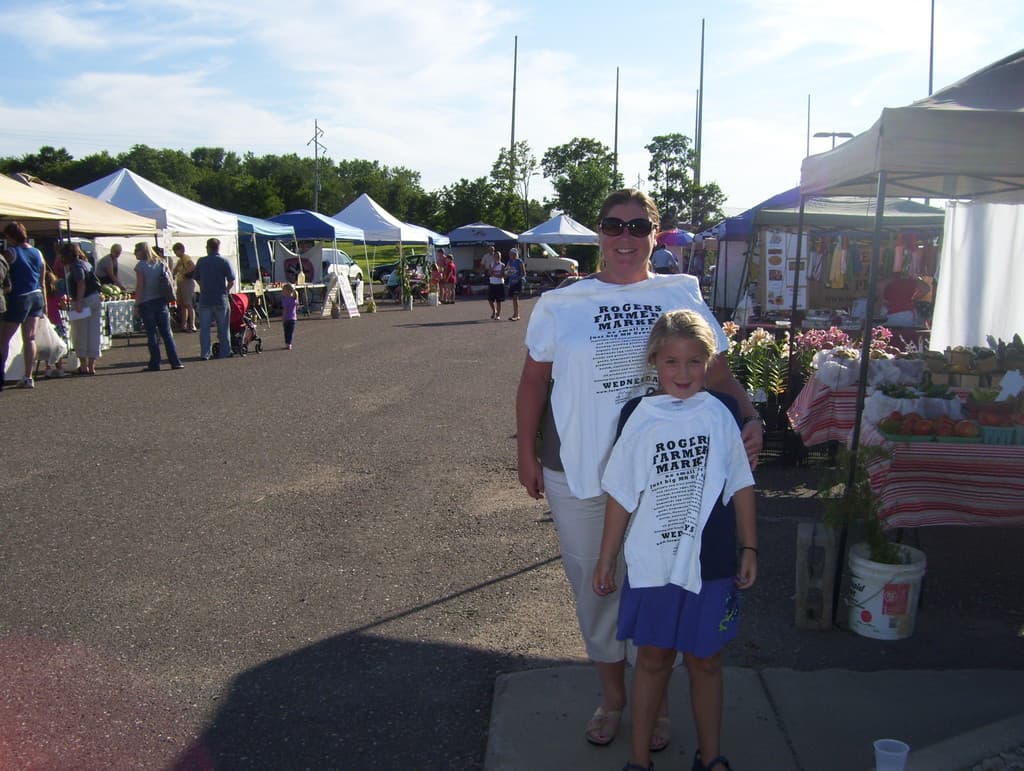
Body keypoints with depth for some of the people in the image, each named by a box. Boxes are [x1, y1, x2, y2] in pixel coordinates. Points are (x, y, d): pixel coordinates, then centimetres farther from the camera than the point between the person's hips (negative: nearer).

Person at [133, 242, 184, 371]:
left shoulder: (141, 265, -7)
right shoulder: (161, 263, 8)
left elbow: (140, 287, -10)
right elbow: (170, 280, 7)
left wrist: (137, 305, -7)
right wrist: (168, 298, 13)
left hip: (146, 303, -4)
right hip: (161, 301, 4)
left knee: (152, 334, 1)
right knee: (167, 333, 7)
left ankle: (155, 364, 2)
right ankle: (175, 362, 2)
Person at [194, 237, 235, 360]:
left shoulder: (201, 262, 2)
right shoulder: (224, 262, -6)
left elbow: (197, 279, 9)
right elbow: (231, 281, -8)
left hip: (204, 298, 2)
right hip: (220, 299, -1)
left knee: (204, 328, 6)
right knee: (223, 328, 8)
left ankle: (205, 353, 4)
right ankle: (225, 352, 13)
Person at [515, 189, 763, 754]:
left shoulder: (681, 295, 1)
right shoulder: (560, 305, -1)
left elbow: (715, 371, 2)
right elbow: (534, 380, 4)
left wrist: (749, 417, -16)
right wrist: (526, 453, 4)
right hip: (579, 473, 0)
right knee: (594, 585, 14)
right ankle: (611, 694, 38)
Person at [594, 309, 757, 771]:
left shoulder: (722, 413, -5)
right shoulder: (639, 416, -8)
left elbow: (741, 486, 4)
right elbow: (621, 495, -2)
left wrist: (749, 549, 5)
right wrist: (606, 560, 2)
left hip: (712, 562, 1)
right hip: (652, 563, -1)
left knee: (705, 660, 15)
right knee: (653, 658, 12)